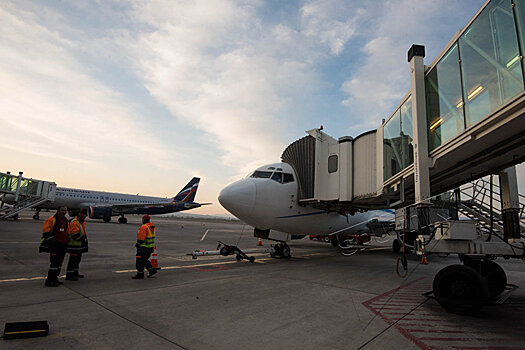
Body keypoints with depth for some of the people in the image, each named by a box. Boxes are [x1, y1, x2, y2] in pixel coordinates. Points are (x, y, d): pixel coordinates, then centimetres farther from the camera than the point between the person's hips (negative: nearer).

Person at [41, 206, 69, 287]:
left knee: (59, 263, 13)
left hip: (63, 245, 8)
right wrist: (52, 239, -20)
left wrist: (67, 242, 24)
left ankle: (54, 279, 24)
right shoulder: (52, 219, -8)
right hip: (55, 245, -8)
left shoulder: (66, 221, 15)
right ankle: (49, 281, -3)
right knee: (54, 263, -10)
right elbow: (46, 231, -13)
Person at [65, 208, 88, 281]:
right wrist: (84, 239, -18)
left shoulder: (82, 222, 13)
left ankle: (75, 273, 31)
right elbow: (75, 235, -26)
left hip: (79, 245, 10)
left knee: (78, 259, 19)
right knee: (73, 260, -4)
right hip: (74, 246, -10)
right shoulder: (74, 222, -19)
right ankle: (69, 275, 5)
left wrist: (84, 238, 10)